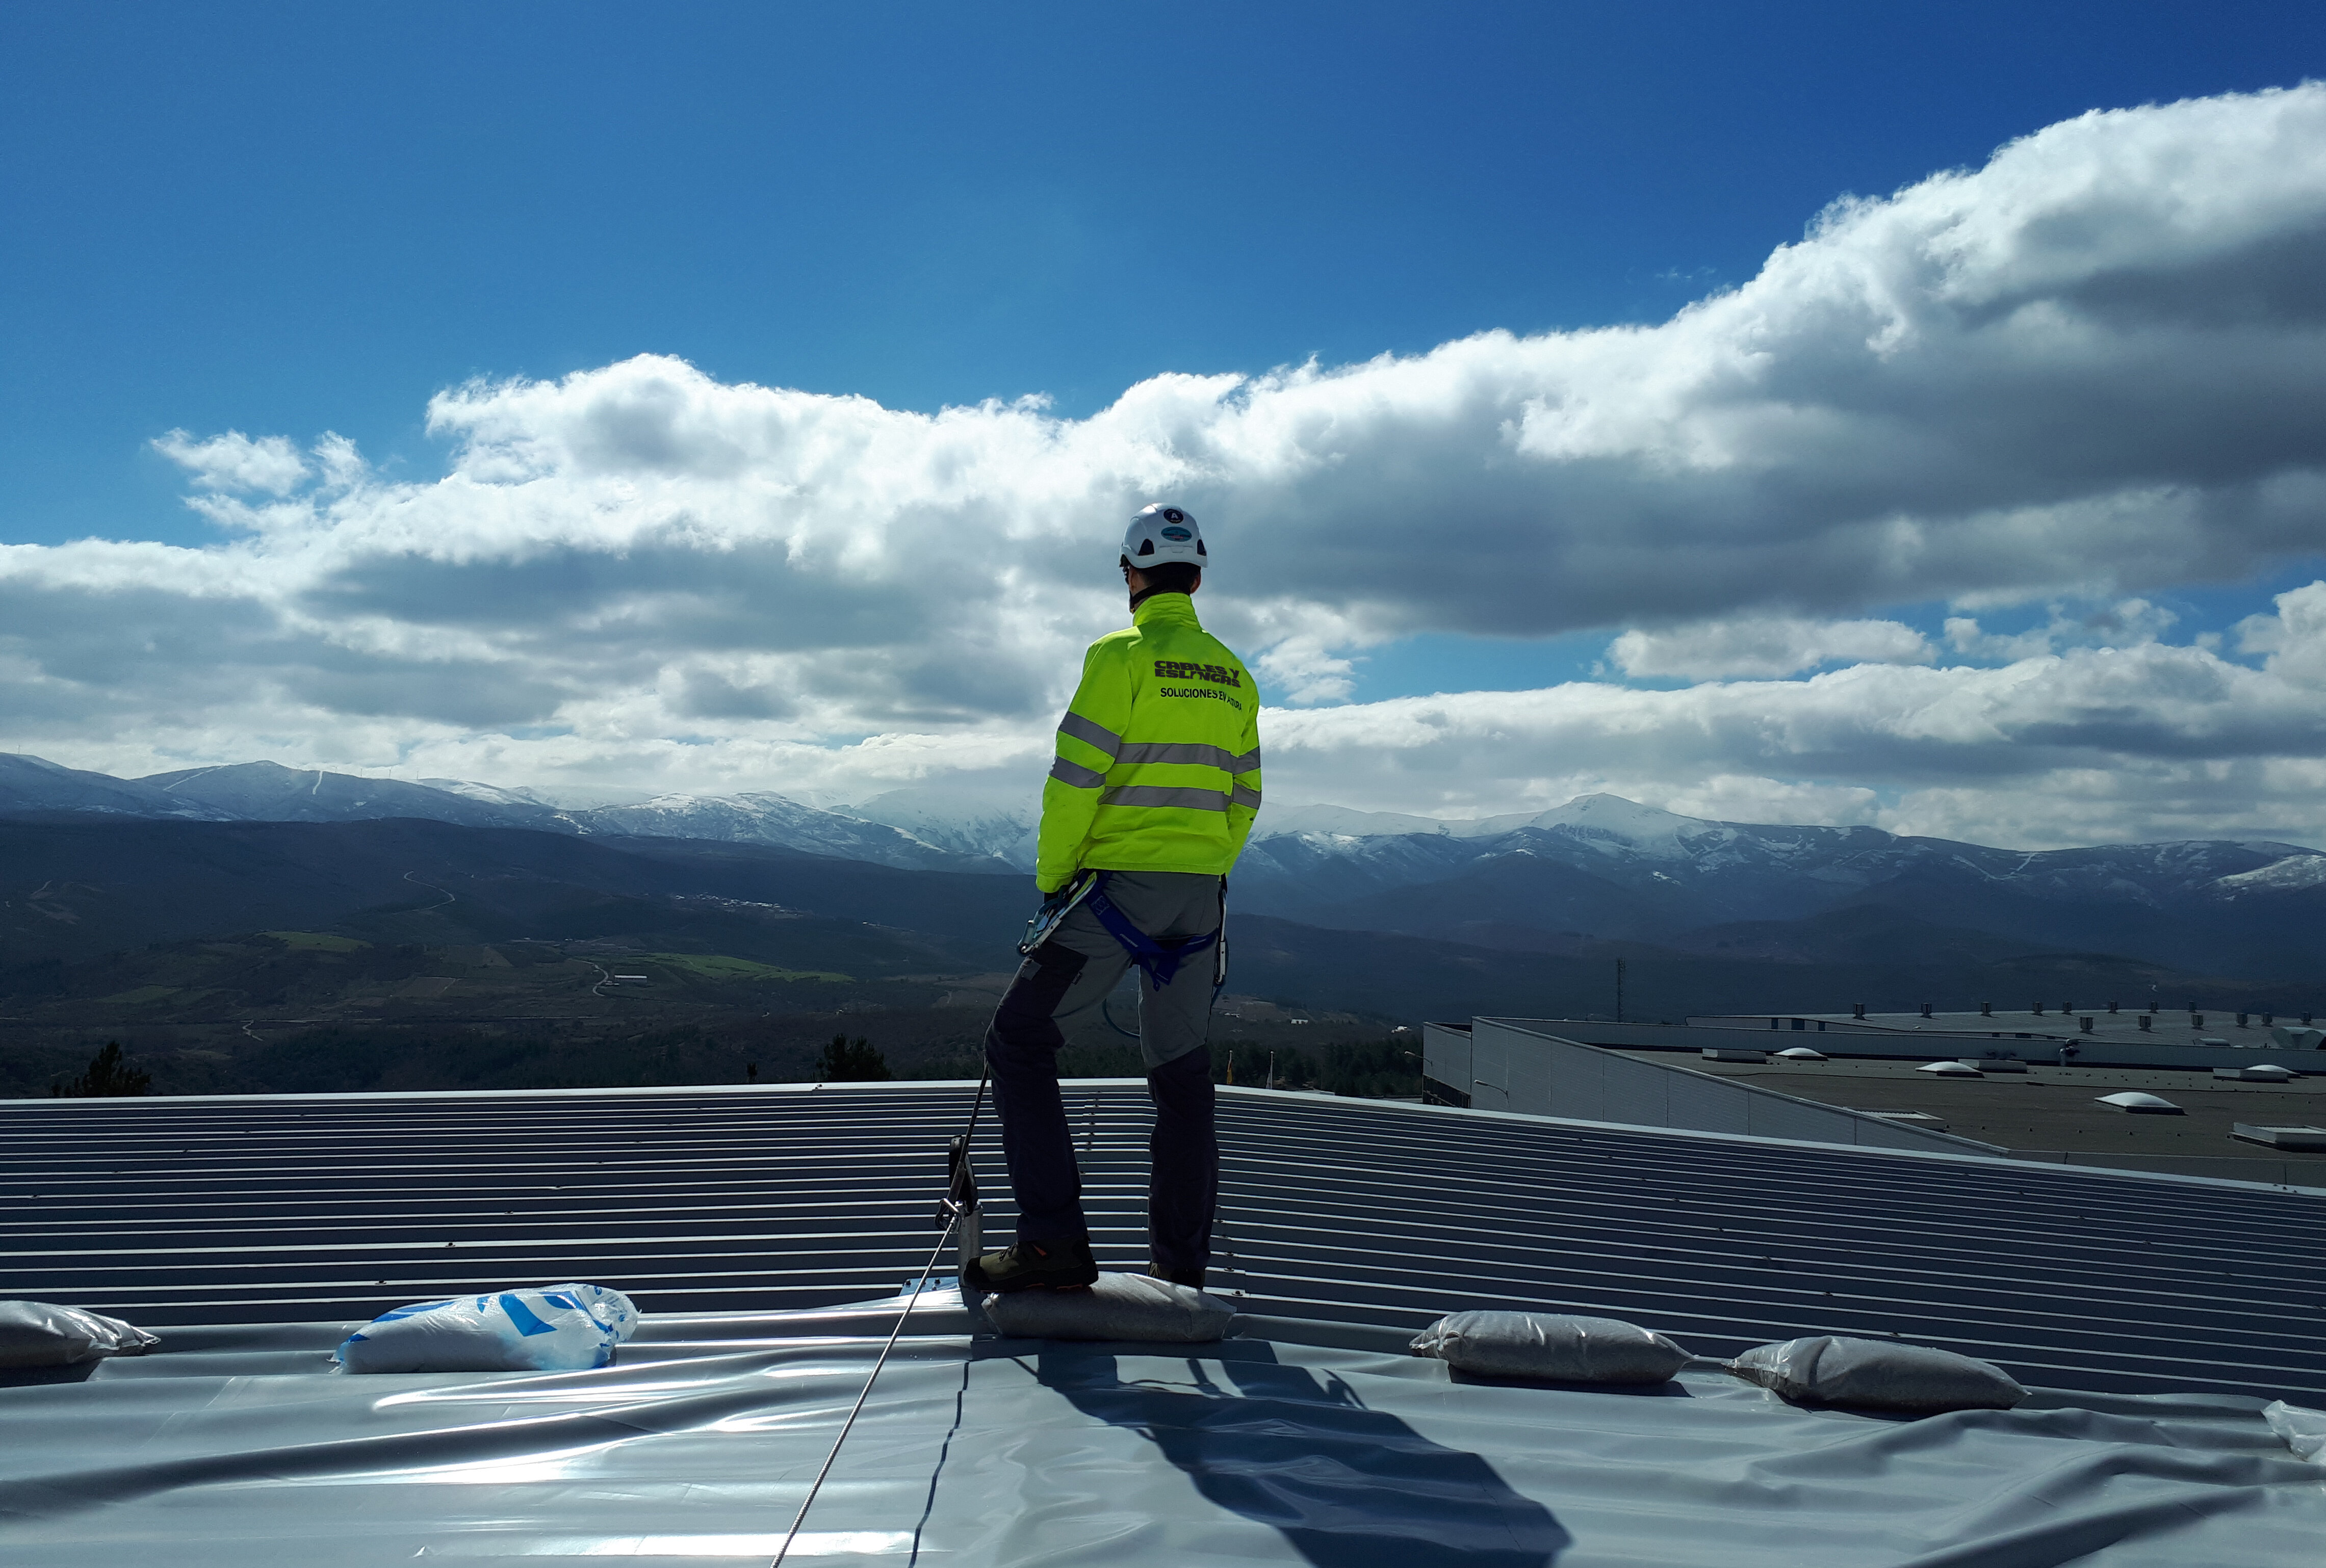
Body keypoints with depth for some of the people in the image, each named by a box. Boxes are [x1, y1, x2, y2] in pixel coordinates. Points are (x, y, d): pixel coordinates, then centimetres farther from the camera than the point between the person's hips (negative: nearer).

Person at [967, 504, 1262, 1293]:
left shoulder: (1121, 657, -9)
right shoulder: (1231, 674, 11)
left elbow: (1076, 779, -13)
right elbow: (1243, 796, 15)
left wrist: (1051, 876, -3)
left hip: (1119, 882, -6)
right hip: (1201, 893, 7)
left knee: (1020, 1043, 1)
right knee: (1182, 1072, 12)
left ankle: (1053, 1241, -6)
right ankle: (1181, 1264, 15)